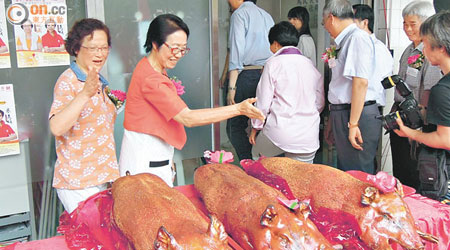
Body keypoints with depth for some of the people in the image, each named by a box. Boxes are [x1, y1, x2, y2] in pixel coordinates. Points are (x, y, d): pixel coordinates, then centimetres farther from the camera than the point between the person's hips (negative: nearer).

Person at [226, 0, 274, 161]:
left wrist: (232, 87, -13)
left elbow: (236, 52, -11)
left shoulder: (240, 13, -1)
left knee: (235, 127, -2)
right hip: (269, 76, 7)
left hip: (247, 75, -7)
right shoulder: (267, 16, 20)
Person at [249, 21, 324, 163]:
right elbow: (320, 103, 13)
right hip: (309, 138, 4)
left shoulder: (273, 63, -5)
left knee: (257, 155, 24)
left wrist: (255, 127, 10)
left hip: (280, 132, -4)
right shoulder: (311, 65, 9)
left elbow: (263, 102, -3)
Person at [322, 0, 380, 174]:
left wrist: (353, 123, -23)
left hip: (357, 115, -10)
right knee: (345, 172, 17)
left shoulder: (358, 37, -13)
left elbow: (361, 82, -22)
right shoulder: (346, 40, 16)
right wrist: (332, 120, 24)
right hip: (343, 114, 10)